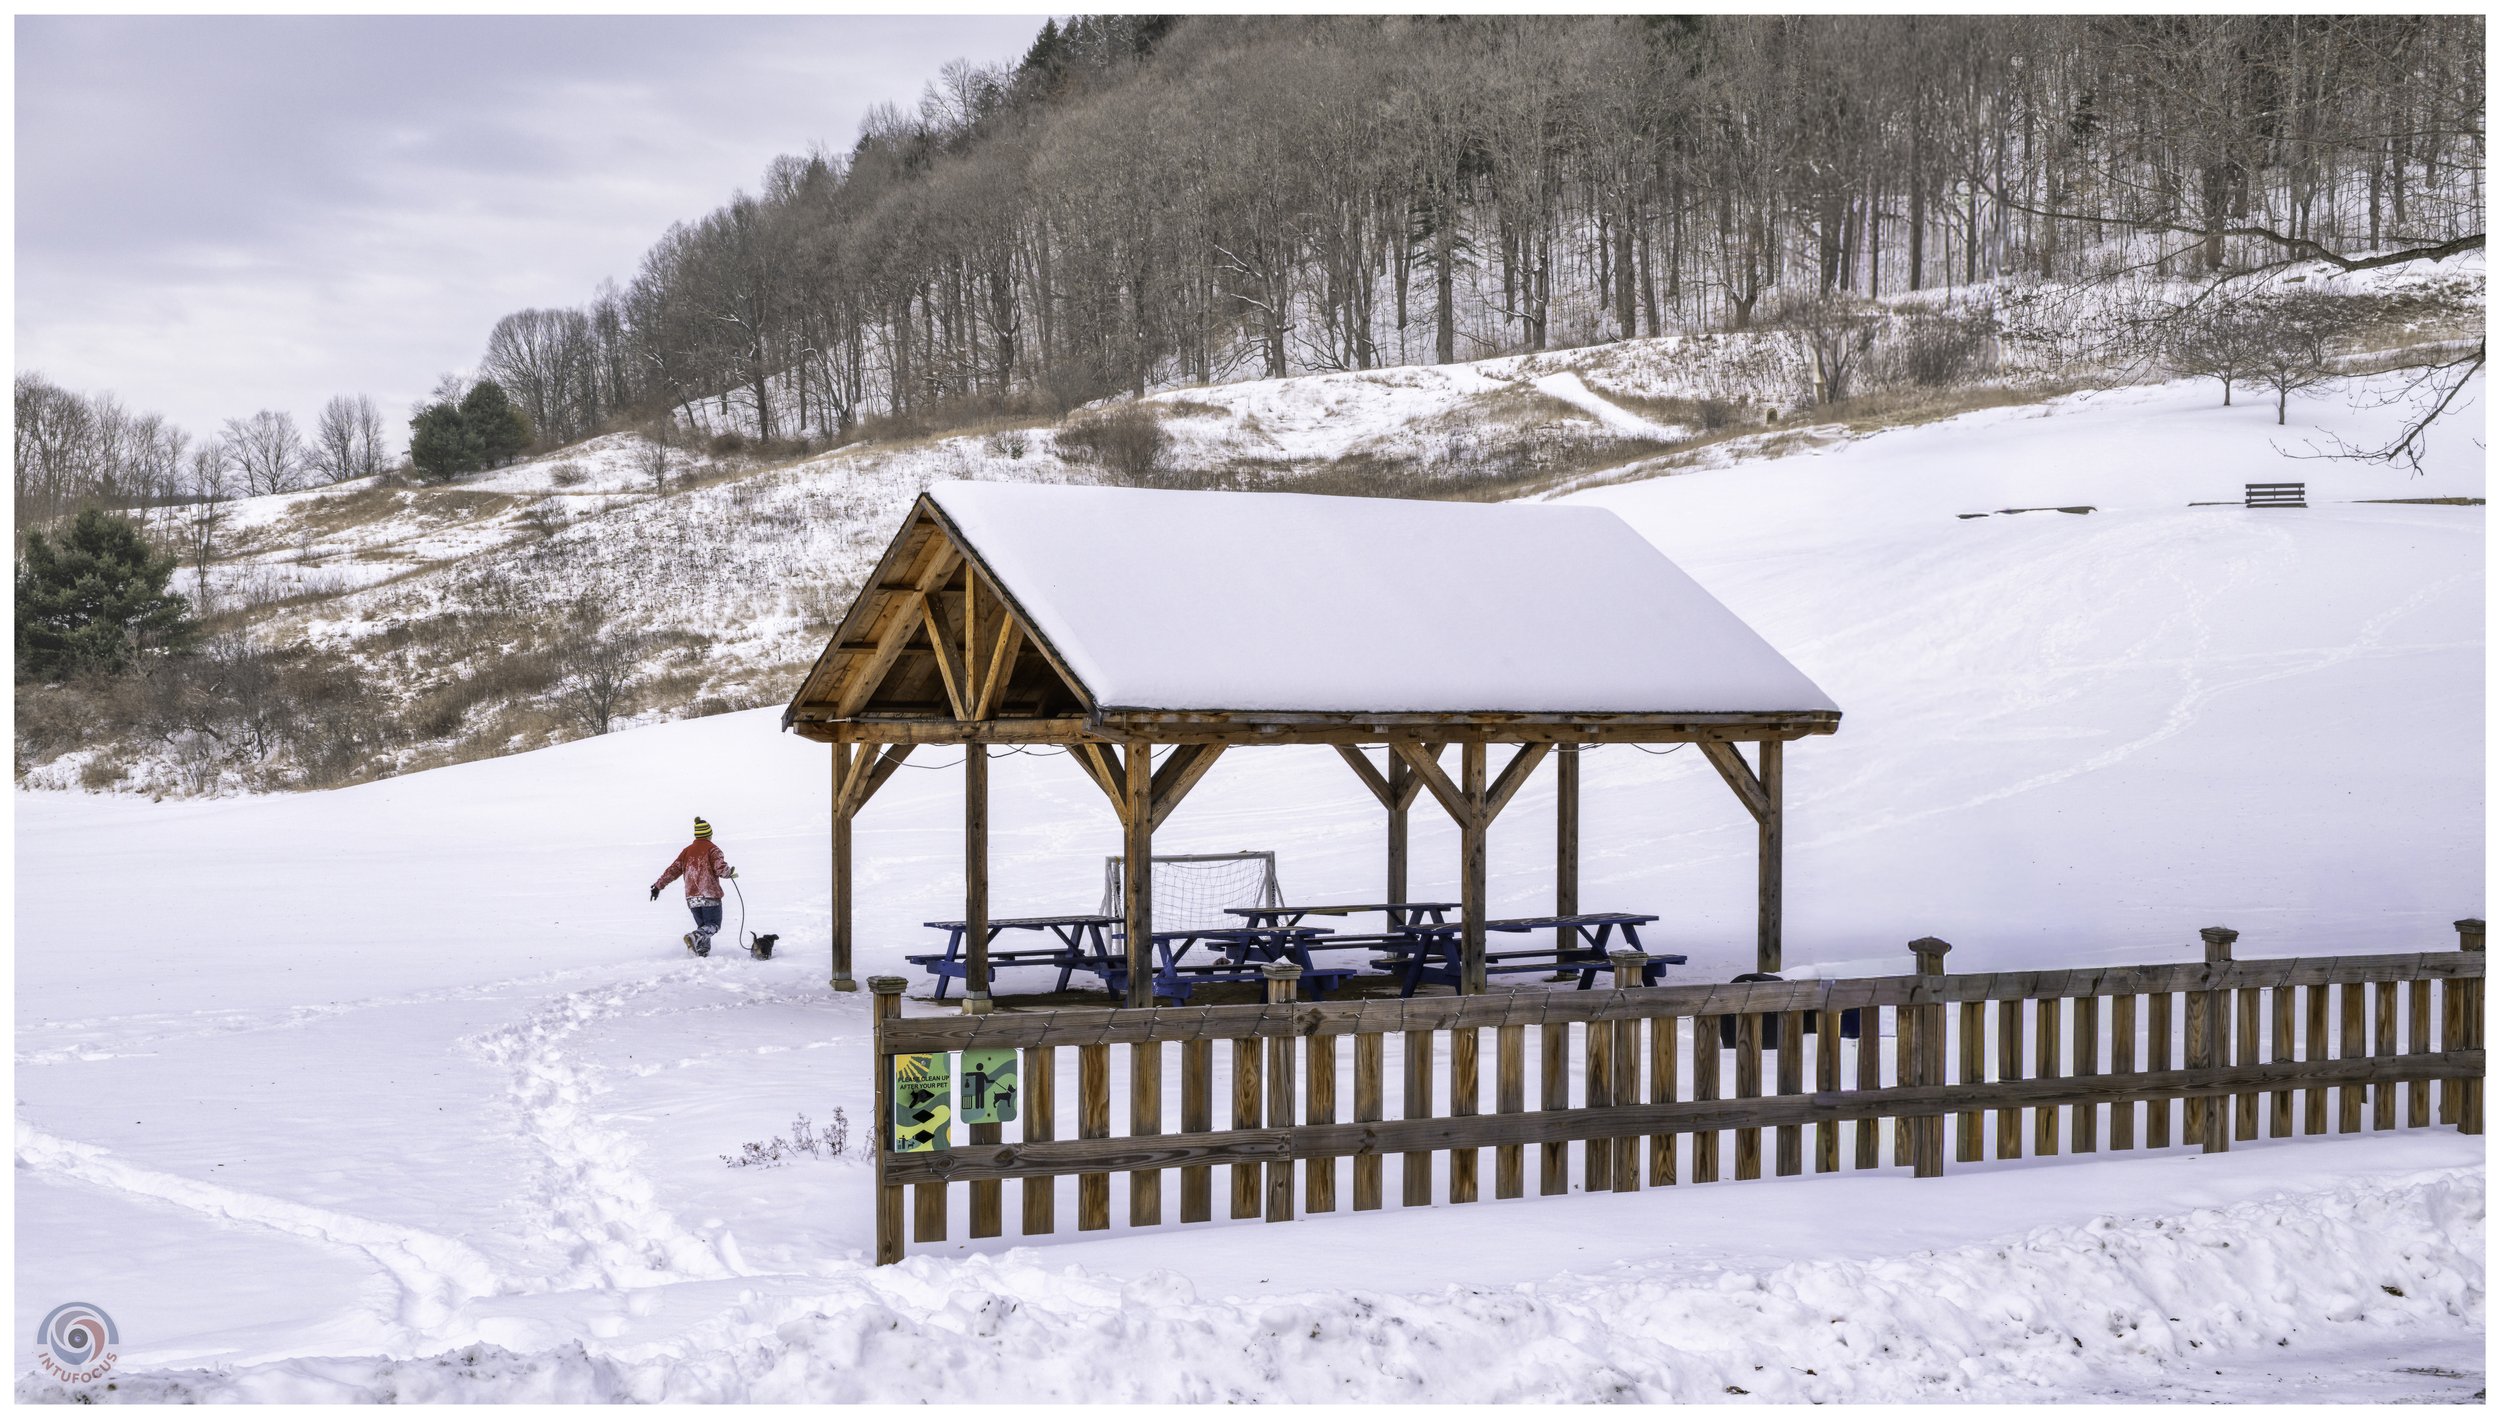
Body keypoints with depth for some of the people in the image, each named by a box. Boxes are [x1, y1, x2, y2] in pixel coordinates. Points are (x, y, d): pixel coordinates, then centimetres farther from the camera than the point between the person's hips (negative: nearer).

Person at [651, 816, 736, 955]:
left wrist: (658, 885, 19)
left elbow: (673, 870, 12)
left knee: (703, 926, 15)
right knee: (713, 925, -1)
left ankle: (702, 952, -2)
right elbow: (720, 868, -15)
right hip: (709, 895, -5)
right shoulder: (712, 849, -3)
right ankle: (695, 937, -29)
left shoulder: (687, 851, 12)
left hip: (692, 897, 5)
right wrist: (731, 872, 6)